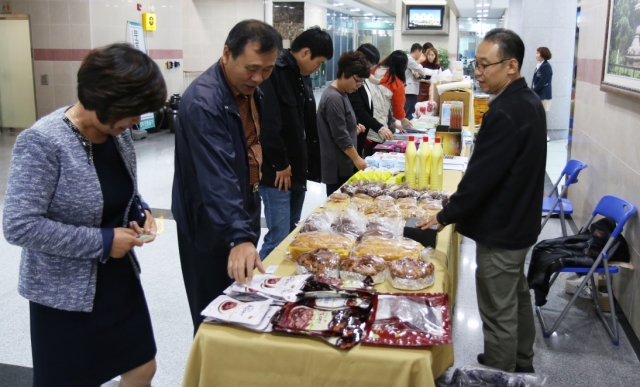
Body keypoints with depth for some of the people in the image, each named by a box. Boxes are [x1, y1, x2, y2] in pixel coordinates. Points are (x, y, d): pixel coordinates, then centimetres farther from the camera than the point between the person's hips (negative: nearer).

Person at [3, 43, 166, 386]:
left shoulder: (118, 132, -2)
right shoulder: (42, 143, -23)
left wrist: (140, 212, -7)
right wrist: (102, 241, -24)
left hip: (120, 278, 7)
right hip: (64, 293, -6)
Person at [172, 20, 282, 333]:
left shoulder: (250, 90, 3)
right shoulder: (203, 101, -27)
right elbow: (217, 178, -36)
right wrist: (238, 237, -43)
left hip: (242, 210, 9)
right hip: (211, 225, -9)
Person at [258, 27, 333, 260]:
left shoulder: (302, 77, 13)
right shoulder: (274, 73, -16)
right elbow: (267, 125, -24)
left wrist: (311, 162, 9)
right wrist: (280, 165, -16)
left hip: (296, 169, 9)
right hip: (276, 172, -9)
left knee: (293, 235, 16)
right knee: (279, 238, -5)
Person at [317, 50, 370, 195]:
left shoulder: (341, 94, 11)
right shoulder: (333, 98, -19)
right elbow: (340, 137, -20)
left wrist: (354, 128, 6)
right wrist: (356, 159, -13)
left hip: (343, 164, 10)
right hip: (337, 166, -10)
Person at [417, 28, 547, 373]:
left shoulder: (506, 113, -26)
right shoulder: (528, 102, 6)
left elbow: (481, 176, -26)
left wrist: (445, 217, -13)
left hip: (500, 231, -11)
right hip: (519, 222, 11)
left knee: (499, 314, 2)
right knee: (517, 297, 24)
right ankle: (521, 364, 42)